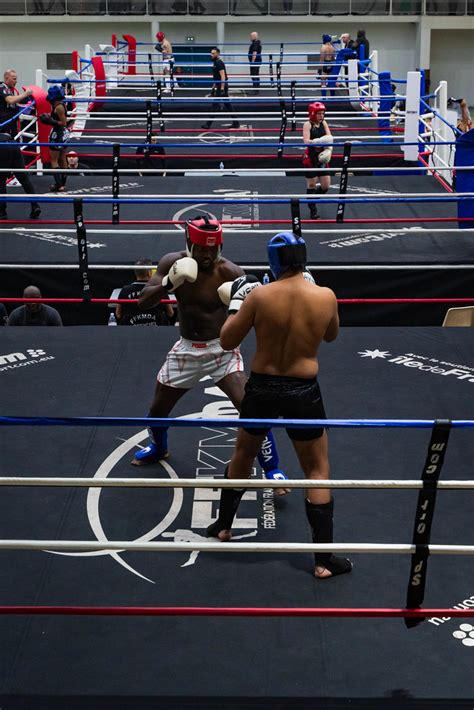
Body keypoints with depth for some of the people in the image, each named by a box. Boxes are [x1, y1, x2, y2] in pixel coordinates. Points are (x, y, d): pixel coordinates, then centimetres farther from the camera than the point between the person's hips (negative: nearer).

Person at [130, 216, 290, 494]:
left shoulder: (229, 272, -21)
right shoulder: (172, 263, -11)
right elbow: (143, 302, -13)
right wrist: (169, 283, -31)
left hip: (221, 348, -4)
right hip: (186, 349, 4)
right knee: (157, 410, 15)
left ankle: (272, 469, -4)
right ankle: (159, 448, 48)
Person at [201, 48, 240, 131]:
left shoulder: (219, 63, -15)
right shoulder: (216, 63, 15)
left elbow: (223, 76, -22)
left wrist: (222, 89, -26)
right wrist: (213, 87, 24)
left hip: (222, 87, -10)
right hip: (219, 87, 10)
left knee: (215, 105, -5)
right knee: (227, 105, 10)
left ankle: (208, 124, 0)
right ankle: (235, 123, 12)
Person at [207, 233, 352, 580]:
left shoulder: (259, 296, -13)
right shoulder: (326, 296, -10)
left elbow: (227, 341, -4)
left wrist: (236, 304, 10)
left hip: (262, 388, 1)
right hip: (304, 392, -1)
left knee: (243, 456, 24)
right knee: (317, 470, 9)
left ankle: (223, 526, 40)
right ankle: (324, 559, 9)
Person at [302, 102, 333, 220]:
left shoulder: (323, 123, 5)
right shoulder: (307, 124, -9)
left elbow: (329, 138, -3)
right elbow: (306, 141, -21)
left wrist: (329, 150, -22)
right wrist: (320, 141, -35)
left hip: (322, 157, 5)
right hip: (310, 157, -5)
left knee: (326, 186, 4)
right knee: (311, 184, 5)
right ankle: (313, 210, 21)